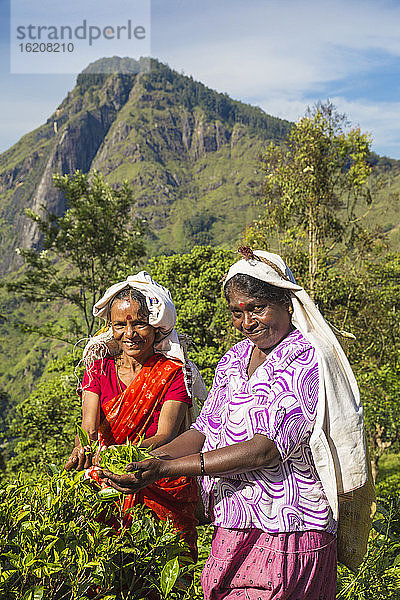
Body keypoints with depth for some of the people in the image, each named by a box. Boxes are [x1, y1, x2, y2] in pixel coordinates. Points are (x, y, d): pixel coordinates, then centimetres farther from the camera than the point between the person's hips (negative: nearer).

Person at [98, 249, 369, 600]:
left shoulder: (309, 362, -13)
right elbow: (204, 431, 8)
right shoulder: (234, 358, 9)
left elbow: (267, 448, -22)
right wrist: (145, 460, -8)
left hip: (288, 535, -5)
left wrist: (167, 469, -25)